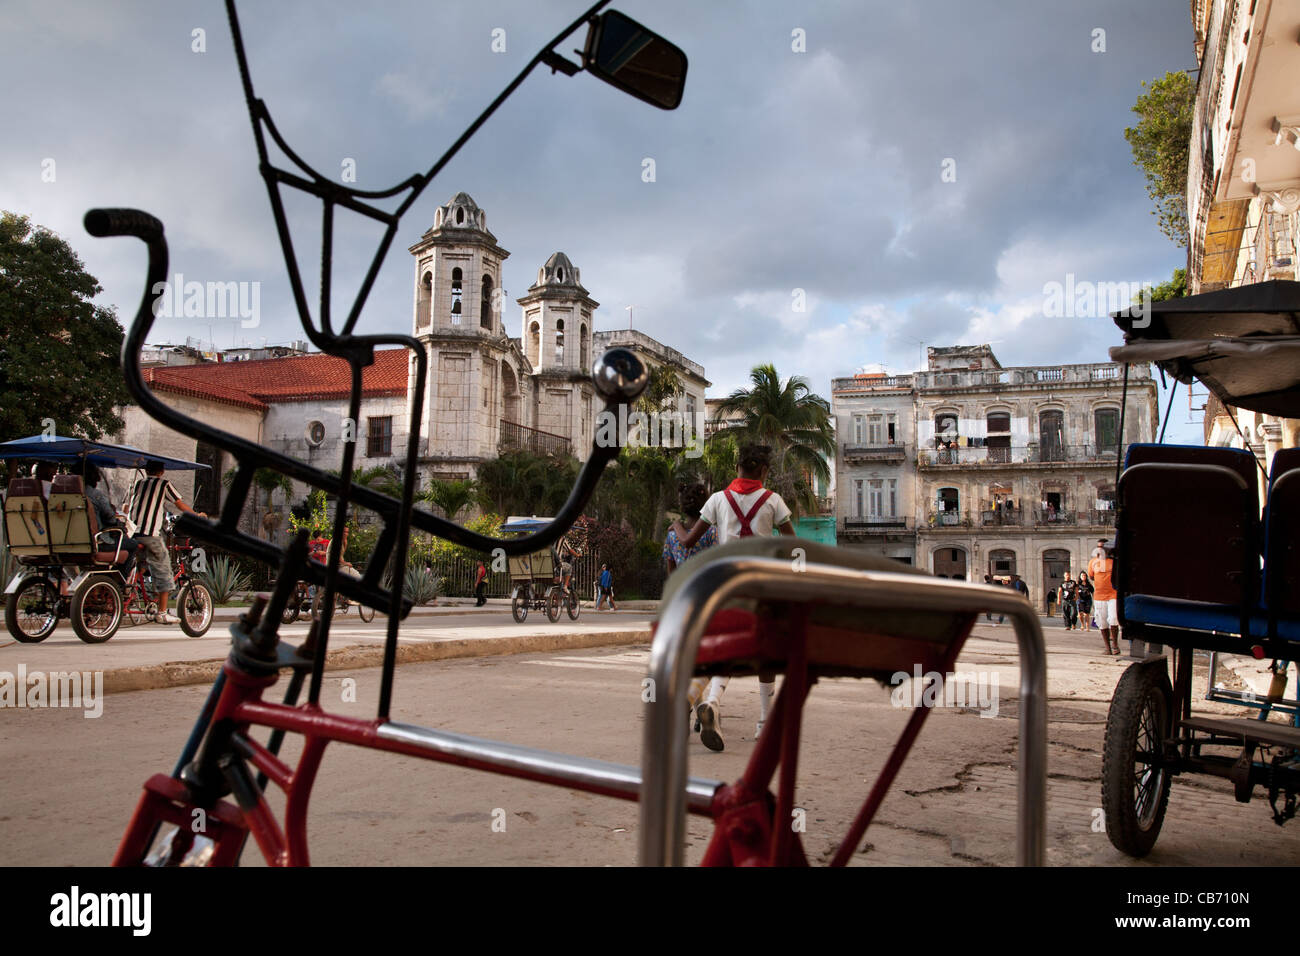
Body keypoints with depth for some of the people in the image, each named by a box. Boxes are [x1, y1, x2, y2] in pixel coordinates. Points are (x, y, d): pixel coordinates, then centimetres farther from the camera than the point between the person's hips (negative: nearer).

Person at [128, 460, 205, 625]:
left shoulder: (138, 484, 19)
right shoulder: (164, 484, 4)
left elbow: (128, 509, 24)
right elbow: (181, 505, 7)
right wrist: (197, 515, 22)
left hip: (133, 532, 5)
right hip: (151, 533, -5)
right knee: (163, 571, 1)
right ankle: (162, 613, 1)